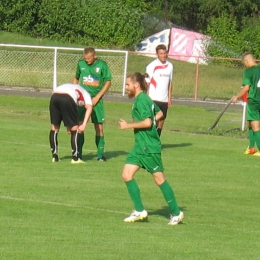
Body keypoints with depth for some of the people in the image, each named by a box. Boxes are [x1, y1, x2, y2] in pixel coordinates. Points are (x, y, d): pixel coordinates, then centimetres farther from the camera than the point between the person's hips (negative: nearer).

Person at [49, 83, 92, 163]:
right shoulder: (85, 95, 29)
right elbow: (89, 108, 6)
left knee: (54, 127, 19)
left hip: (54, 96, 5)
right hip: (67, 99, -5)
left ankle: (54, 156, 23)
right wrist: (84, 125, -2)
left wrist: (68, 125, 34)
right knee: (75, 128, 9)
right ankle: (75, 158, 9)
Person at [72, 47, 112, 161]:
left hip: (96, 99, -2)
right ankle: (78, 153, 7)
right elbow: (76, 79, 17)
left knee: (99, 127, -2)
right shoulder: (81, 64, 2)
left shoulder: (102, 65, -6)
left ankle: (100, 154, 5)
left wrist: (97, 97, -9)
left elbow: (108, 82, -3)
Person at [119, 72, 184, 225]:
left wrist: (128, 126, -17)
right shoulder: (143, 99, 13)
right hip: (140, 146, 10)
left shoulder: (141, 100, -17)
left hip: (149, 148, -10)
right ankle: (140, 211, 6)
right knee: (127, 175, 3)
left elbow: (147, 122, -26)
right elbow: (159, 114, 25)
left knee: (160, 179, -1)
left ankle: (176, 213, 9)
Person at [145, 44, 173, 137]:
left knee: (161, 123, 5)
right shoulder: (152, 66, -4)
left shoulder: (170, 66, 10)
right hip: (153, 99, -5)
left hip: (164, 100, 5)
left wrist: (169, 98, 10)